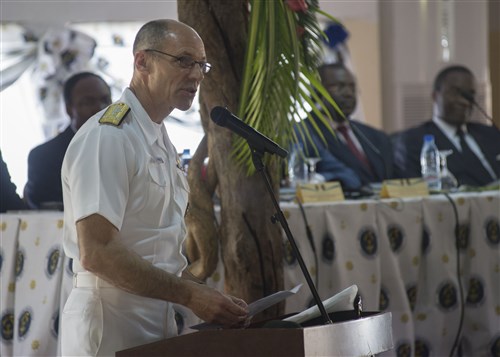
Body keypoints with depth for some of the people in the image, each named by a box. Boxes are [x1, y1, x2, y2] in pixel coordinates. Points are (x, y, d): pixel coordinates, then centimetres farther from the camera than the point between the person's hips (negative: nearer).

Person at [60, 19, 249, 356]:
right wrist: (191, 294, -22)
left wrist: (210, 300, 4)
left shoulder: (162, 142, 15)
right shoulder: (107, 137, -15)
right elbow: (97, 252, -23)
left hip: (157, 326, 9)